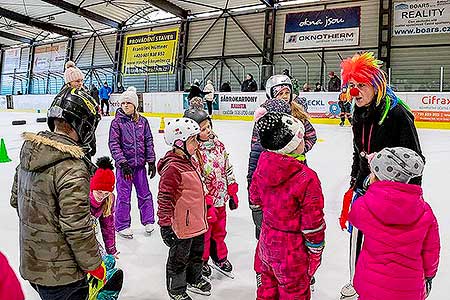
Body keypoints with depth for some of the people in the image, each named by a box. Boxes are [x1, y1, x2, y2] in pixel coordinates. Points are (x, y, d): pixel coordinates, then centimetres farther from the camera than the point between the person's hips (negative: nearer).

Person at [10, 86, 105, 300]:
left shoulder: (30, 151, -1)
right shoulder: (72, 168, -28)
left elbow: (16, 200, 11)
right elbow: (77, 227, -26)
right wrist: (94, 266, -12)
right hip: (60, 274, -8)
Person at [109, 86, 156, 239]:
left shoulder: (142, 121, 3)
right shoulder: (117, 122, -6)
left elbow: (149, 142, 6)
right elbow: (114, 144, -10)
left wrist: (151, 162, 3)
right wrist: (122, 162, -18)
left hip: (140, 164, 3)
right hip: (123, 165, -3)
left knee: (144, 193, 12)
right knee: (124, 196, 4)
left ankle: (148, 221, 28)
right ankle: (122, 226, 19)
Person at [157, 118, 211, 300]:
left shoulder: (190, 161, 6)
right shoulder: (172, 168, -24)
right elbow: (164, 198, -23)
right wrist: (165, 224, -23)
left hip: (197, 222, 9)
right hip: (182, 226, -9)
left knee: (197, 252, 26)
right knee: (179, 258, 12)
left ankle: (194, 279, 49)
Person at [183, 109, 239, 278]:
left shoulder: (218, 144, 2)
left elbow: (227, 169, 10)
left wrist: (232, 193, 10)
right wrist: (207, 204, -21)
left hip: (221, 200, 6)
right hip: (204, 203, -6)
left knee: (220, 231, 23)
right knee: (203, 234, 12)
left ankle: (220, 257, 45)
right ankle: (201, 262, 36)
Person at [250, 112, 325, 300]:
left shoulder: (263, 166, -10)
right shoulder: (306, 179, -27)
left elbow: (255, 199, 6)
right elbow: (312, 223, -18)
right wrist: (316, 250, -4)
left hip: (267, 241, 6)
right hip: (292, 251, -6)